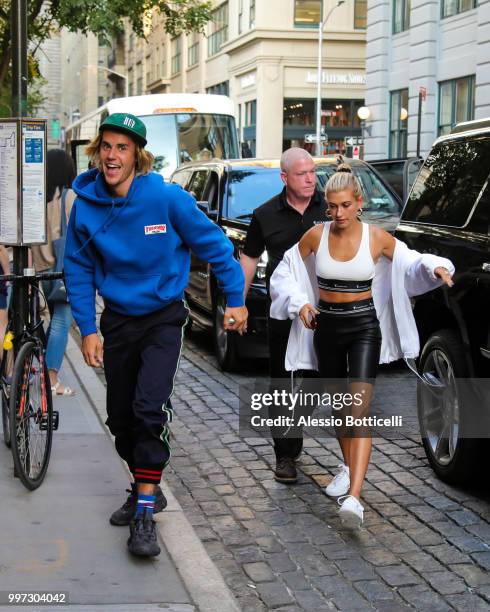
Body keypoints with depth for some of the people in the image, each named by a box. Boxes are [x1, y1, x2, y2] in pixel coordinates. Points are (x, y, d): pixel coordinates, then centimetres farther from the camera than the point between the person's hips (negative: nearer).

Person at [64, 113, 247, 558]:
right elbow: (79, 270, 1)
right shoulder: (86, 204, -9)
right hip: (118, 320, 4)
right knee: (121, 416, 10)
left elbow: (212, 244, -6)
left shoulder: (166, 198, -18)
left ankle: (145, 513, -10)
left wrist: (235, 299, -3)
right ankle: (146, 490, 32)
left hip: (163, 317, -4)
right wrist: (88, 328, -4)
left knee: (150, 409, -18)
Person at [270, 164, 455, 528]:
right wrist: (300, 303, -6)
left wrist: (435, 267, -15)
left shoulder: (377, 238, -6)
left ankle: (354, 497, -28)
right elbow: (285, 273, 8)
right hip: (326, 327, 3)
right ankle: (348, 467, 40)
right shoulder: (316, 236, -3)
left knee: (359, 407, -17)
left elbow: (409, 262, 5)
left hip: (364, 327, -3)